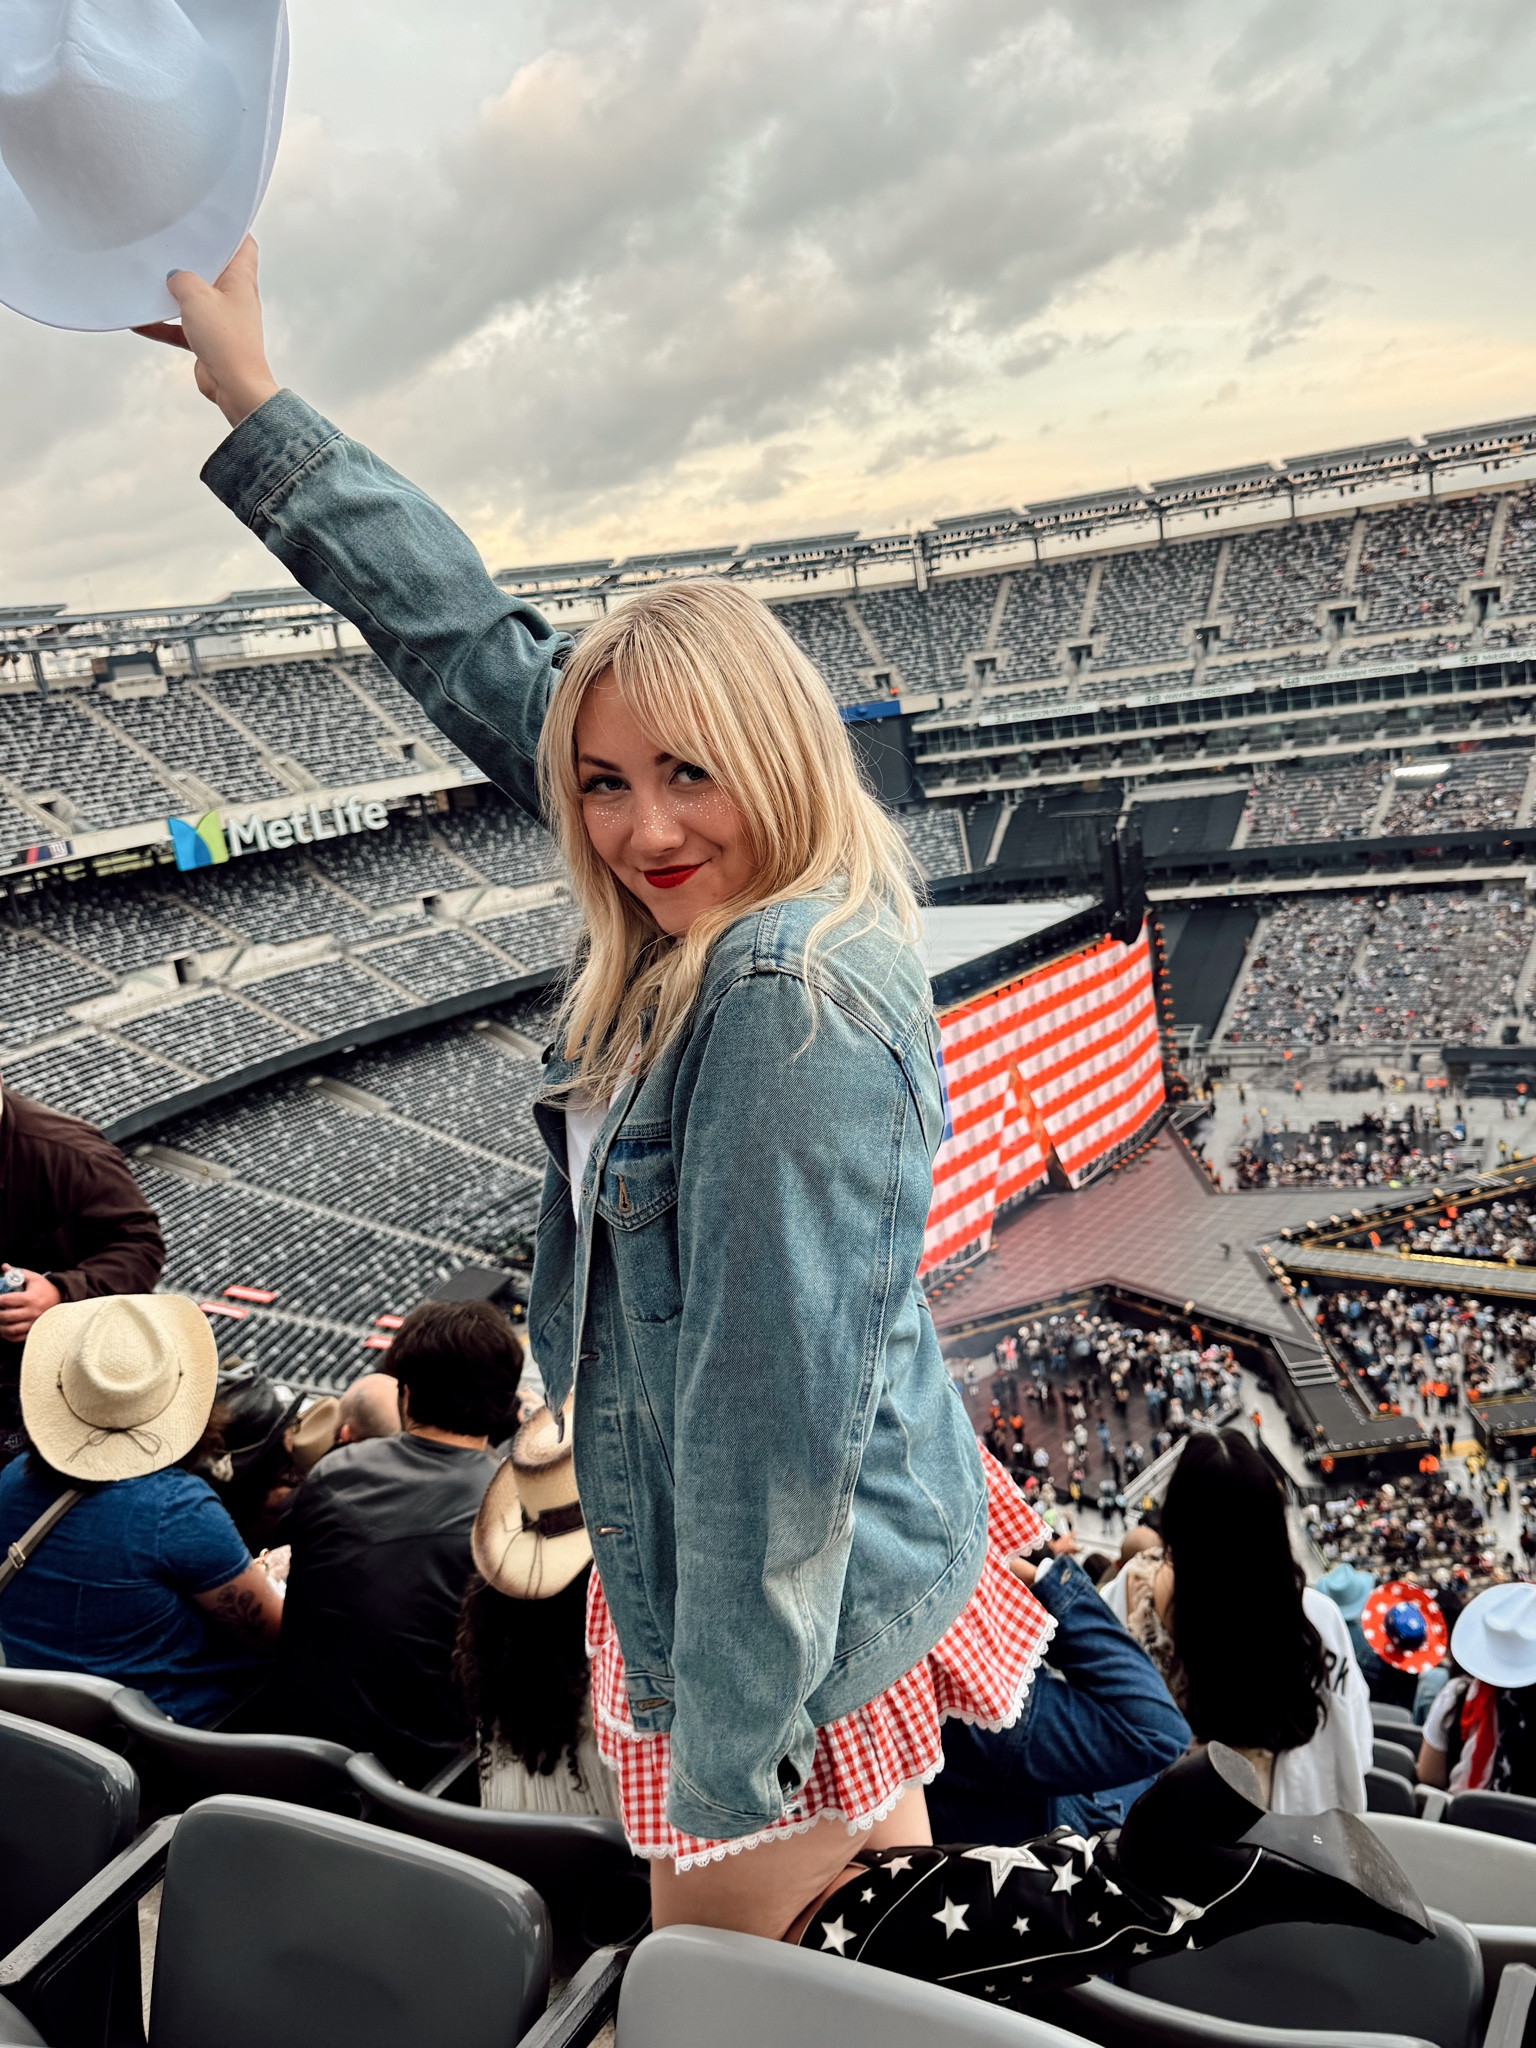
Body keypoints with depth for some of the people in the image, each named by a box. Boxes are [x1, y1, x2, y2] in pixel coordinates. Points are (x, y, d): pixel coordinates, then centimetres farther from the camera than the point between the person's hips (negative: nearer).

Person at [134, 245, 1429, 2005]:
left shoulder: (796, 998, -27)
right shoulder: (717, 904, -1)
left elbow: (779, 1401, -26)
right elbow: (474, 646, 4)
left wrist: (729, 1769, -19)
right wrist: (256, 405, 8)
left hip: (797, 1602, -9)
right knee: (862, 1921, 24)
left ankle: (1175, 1865, 10)